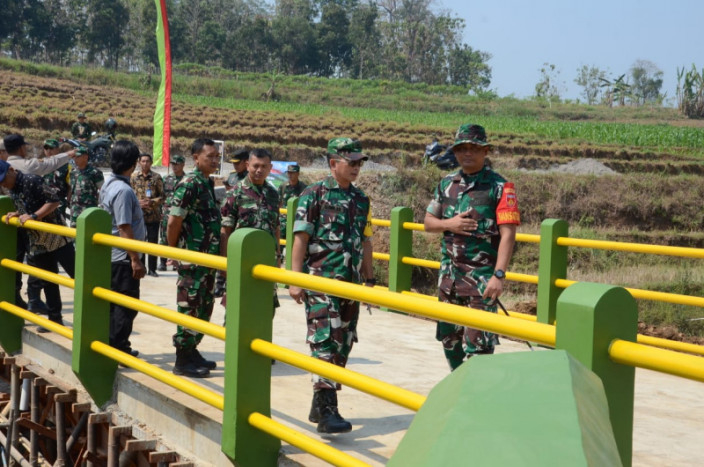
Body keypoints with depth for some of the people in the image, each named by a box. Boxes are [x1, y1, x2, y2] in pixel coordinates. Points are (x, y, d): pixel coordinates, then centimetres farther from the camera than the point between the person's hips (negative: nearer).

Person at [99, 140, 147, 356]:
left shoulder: (108, 184, 8)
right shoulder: (123, 190, -21)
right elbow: (124, 228, -23)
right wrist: (136, 260, -21)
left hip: (111, 255, 10)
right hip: (123, 257, -10)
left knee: (114, 303, 17)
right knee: (126, 306, -2)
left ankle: (111, 346, 25)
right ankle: (119, 351, 3)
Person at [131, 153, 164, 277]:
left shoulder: (156, 177, 2)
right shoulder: (134, 177, 5)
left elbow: (162, 196, 2)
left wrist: (152, 202, -14)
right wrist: (138, 202, -12)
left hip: (153, 215, -1)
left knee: (153, 242, 3)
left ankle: (152, 269, 11)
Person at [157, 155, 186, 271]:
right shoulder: (167, 179, 12)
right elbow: (161, 196, 15)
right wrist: (160, 211, 8)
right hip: (166, 213, 3)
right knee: (164, 239, 2)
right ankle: (162, 263, 8)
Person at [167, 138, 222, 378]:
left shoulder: (208, 183, 12)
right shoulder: (189, 184, -16)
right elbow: (173, 222, -18)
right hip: (192, 259, -9)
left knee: (204, 308, 15)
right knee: (190, 309, -3)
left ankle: (192, 352, 26)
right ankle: (182, 361, 5)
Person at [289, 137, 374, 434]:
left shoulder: (361, 200, 15)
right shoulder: (314, 195, -3)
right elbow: (300, 239, -6)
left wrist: (369, 280, 19)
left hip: (350, 284, 7)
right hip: (320, 280, -7)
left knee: (343, 345, 8)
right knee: (325, 342, -14)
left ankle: (320, 406, 19)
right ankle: (326, 411, -17)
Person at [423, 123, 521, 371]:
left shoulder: (499, 187, -7)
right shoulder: (446, 184, 10)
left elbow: (508, 234, -13)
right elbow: (428, 222, 16)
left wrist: (499, 275, -22)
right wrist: (449, 224, -6)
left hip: (482, 276, -6)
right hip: (449, 274, 6)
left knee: (478, 342, -9)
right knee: (449, 337, 17)